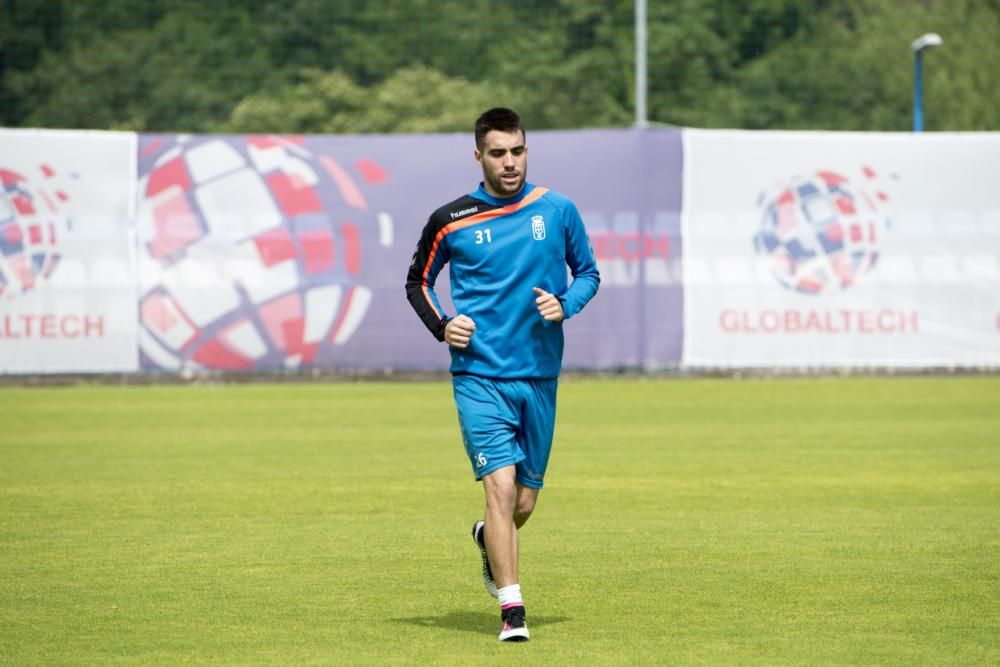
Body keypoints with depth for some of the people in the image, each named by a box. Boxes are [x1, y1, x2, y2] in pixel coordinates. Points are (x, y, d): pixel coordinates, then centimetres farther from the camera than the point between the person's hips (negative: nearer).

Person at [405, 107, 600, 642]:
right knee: (500, 484, -17)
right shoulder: (450, 221, 0)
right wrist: (441, 325, -4)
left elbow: (588, 272, 14)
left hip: (540, 376, 2)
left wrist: (565, 305, -6)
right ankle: (511, 609, -14)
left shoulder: (557, 211, 3)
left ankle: (489, 541, 45)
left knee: (524, 501, 10)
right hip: (479, 374, -2)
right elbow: (417, 281, 14)